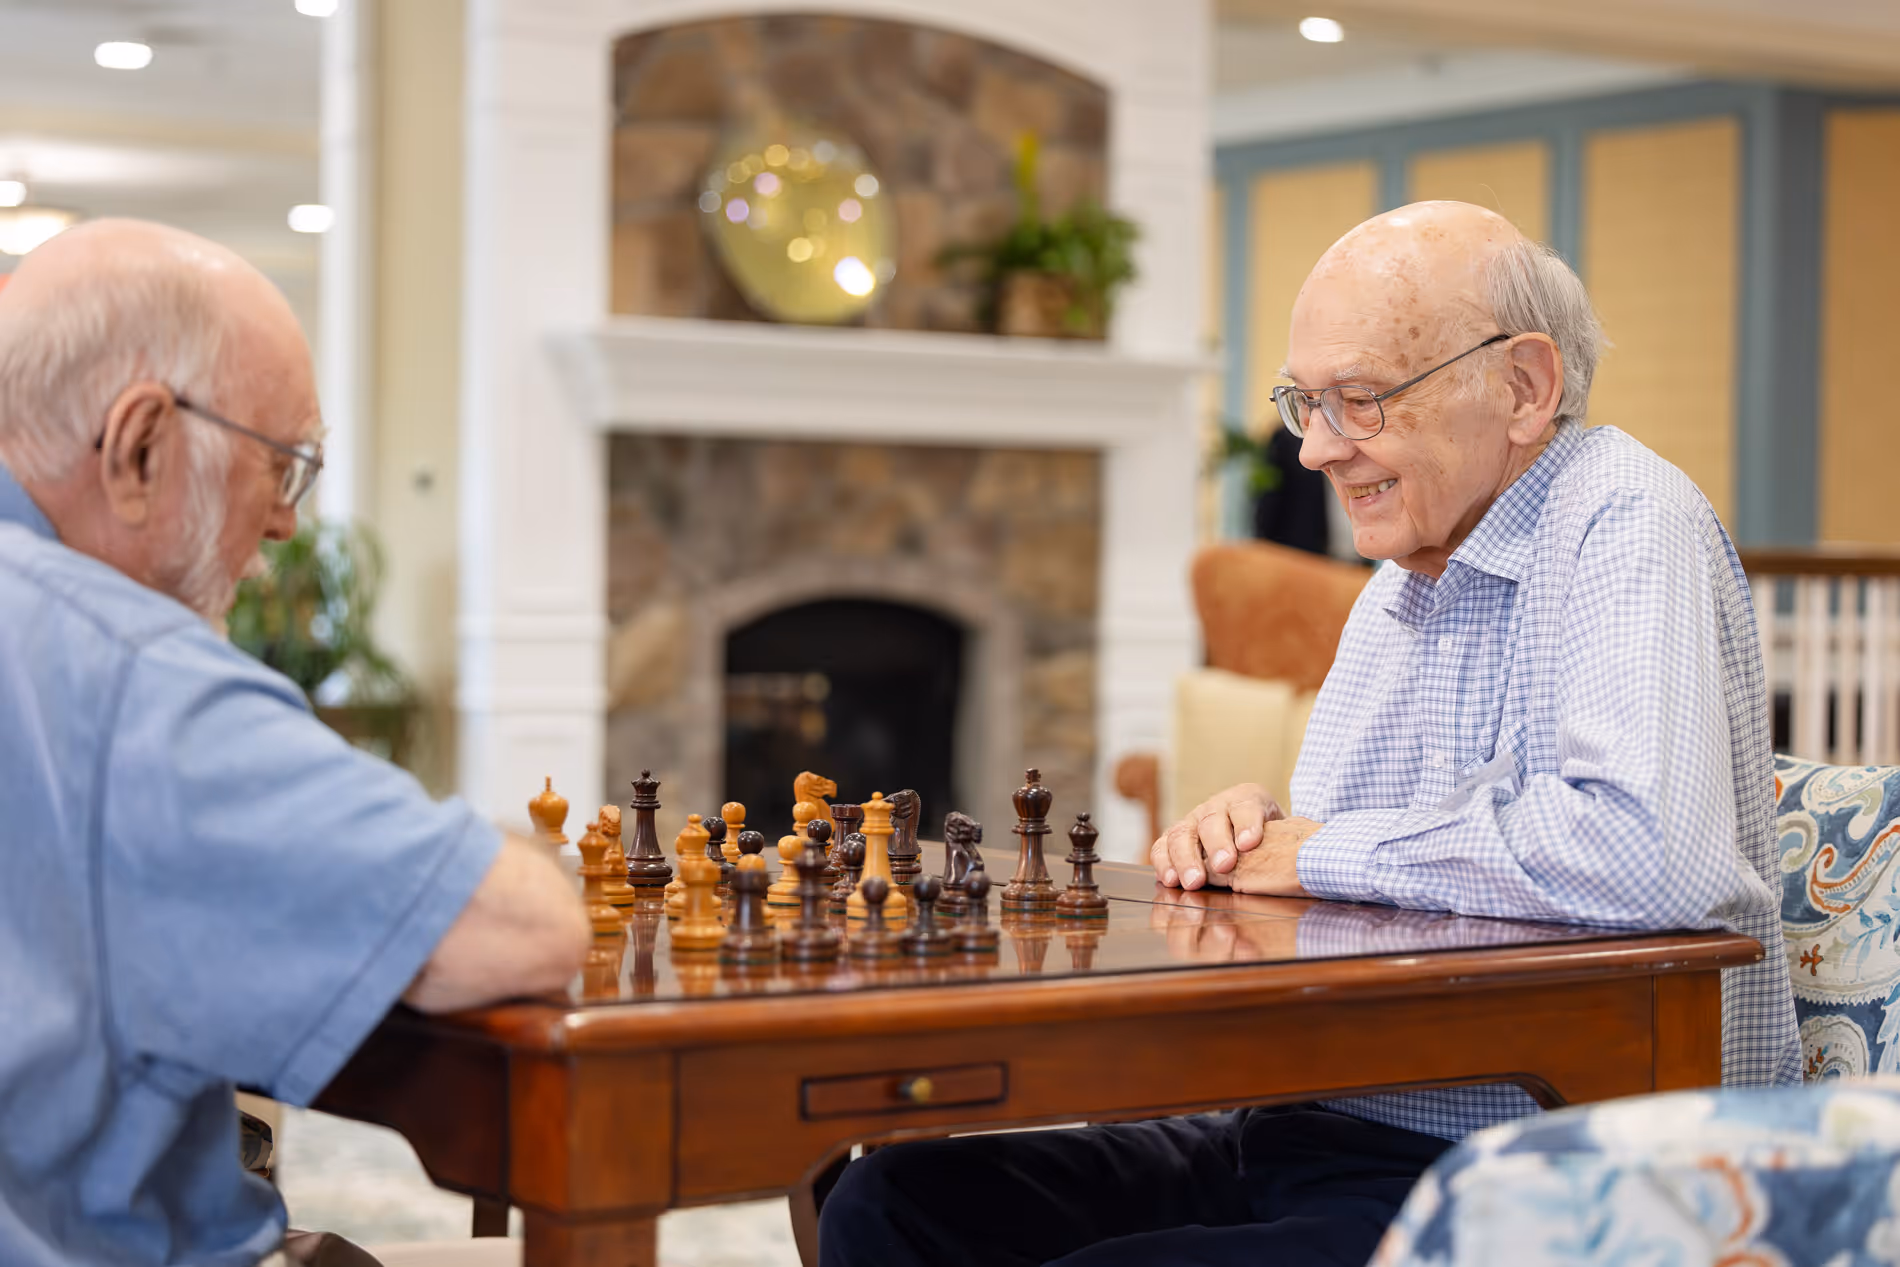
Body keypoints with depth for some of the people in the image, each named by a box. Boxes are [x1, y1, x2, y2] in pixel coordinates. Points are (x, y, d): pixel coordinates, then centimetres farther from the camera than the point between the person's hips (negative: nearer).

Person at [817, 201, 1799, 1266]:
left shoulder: (1630, 524, -12)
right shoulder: (1400, 590, 19)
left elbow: (1651, 854, -30)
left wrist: (1322, 852, -15)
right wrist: (1248, 836, 5)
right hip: (1300, 1139, 9)